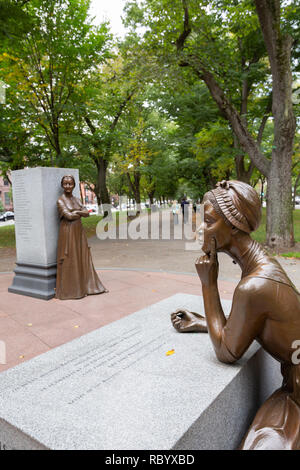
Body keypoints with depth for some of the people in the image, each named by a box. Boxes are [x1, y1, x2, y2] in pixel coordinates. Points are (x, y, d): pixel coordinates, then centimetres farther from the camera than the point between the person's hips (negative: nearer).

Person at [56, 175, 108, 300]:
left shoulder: (77, 200, 13)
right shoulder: (60, 201, -5)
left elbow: (86, 213, 2)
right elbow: (68, 216, -17)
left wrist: (75, 212, -12)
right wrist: (80, 212, -3)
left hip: (79, 231, 6)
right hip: (68, 232, -6)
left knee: (82, 258, 9)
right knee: (69, 260, -2)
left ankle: (85, 286, 20)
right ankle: (69, 290, 9)